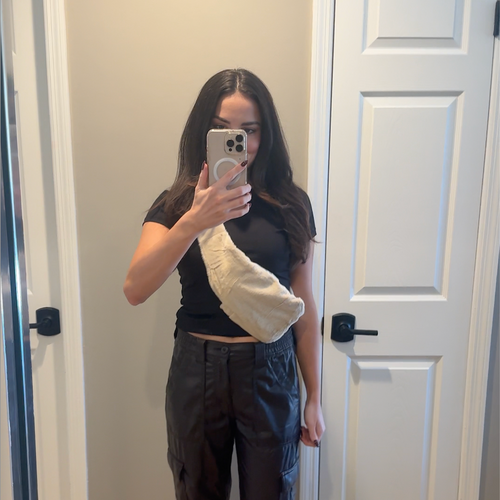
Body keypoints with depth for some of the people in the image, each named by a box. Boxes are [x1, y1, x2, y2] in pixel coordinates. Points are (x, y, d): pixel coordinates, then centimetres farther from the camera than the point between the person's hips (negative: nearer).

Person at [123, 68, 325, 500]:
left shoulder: (289, 205, -3)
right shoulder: (177, 203, -4)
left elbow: (304, 306, 1)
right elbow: (134, 290, -19)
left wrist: (314, 398, 5)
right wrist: (192, 223, -35)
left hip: (270, 371, 0)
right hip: (197, 370, 1)